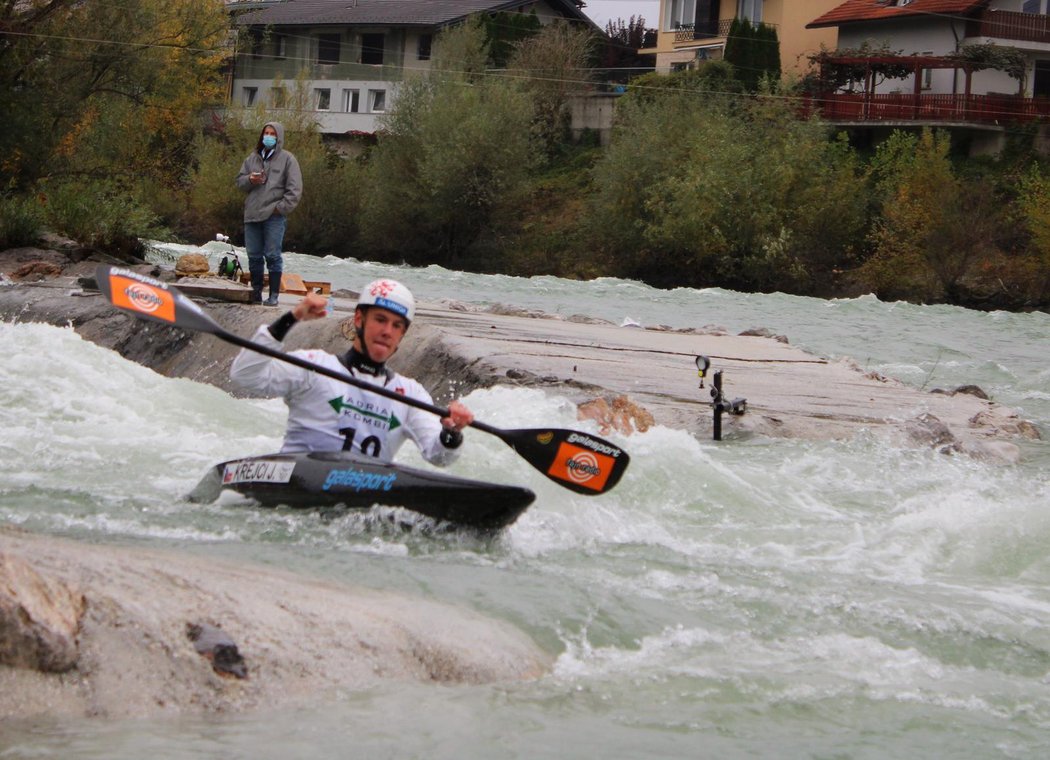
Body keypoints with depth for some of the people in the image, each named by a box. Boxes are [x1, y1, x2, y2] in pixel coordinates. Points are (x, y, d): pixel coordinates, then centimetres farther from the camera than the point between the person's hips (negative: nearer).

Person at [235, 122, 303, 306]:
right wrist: (250, 180, -4)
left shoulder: (287, 159, 1)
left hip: (274, 216, -5)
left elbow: (295, 188, -4)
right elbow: (240, 181, 18)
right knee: (254, 256, 9)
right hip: (252, 214, 5)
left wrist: (281, 207, -11)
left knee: (273, 256, -5)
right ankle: (256, 292, 17)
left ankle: (274, 295, -1)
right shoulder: (253, 157, 15)